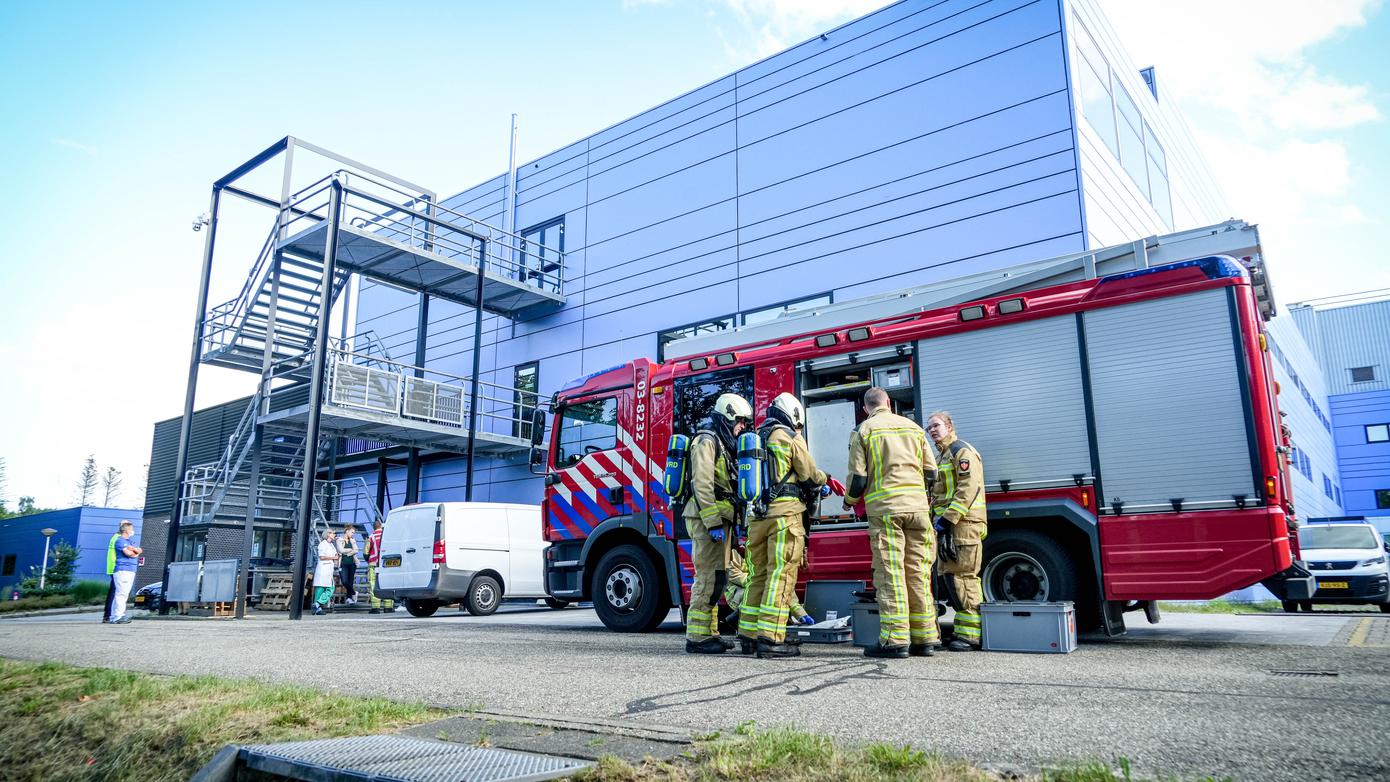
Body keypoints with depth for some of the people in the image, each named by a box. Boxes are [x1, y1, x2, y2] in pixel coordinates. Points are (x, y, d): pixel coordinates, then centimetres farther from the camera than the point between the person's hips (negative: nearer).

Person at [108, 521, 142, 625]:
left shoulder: (130, 541, 23)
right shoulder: (120, 540, -4)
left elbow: (140, 551, 10)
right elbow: (128, 553, -15)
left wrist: (133, 549, -9)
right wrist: (136, 553, 3)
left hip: (130, 571, 9)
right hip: (122, 569, -9)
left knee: (124, 594, 9)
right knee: (121, 593, -13)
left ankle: (115, 616, 12)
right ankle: (117, 617, -14)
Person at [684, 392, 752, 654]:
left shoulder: (724, 446, 22)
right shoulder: (707, 441, -9)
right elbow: (701, 484, -19)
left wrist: (732, 524, 19)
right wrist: (713, 523, -23)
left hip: (719, 520, 10)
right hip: (707, 518, -10)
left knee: (717, 578, 12)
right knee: (709, 576, -10)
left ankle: (709, 633, 18)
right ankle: (697, 637, -6)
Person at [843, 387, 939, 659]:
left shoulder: (863, 431, 3)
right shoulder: (913, 427, 15)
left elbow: (858, 477, -2)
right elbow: (931, 472, 14)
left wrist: (850, 501, 17)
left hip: (884, 507, -4)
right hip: (917, 507, 4)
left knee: (890, 572, -4)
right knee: (918, 571, 7)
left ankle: (895, 639, -7)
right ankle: (923, 638, 10)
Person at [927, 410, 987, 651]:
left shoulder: (961, 450, -6)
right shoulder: (941, 456, 25)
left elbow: (968, 488, -17)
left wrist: (948, 518, -21)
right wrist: (938, 519, 17)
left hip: (964, 523, -10)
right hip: (949, 525, 10)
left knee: (965, 577, -11)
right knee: (953, 577, 8)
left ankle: (971, 634, -10)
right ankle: (963, 631, 12)